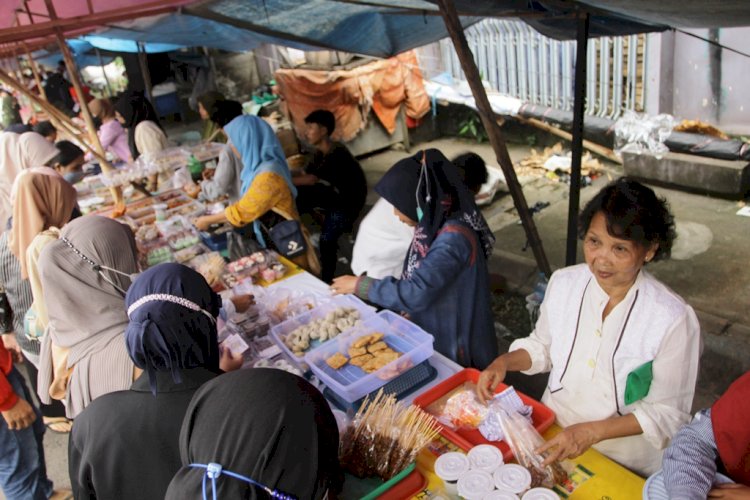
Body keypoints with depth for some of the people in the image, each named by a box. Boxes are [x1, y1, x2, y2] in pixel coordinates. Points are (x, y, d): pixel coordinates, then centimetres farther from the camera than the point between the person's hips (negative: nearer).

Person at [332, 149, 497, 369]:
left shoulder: (454, 238, -31)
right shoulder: (433, 223, -4)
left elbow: (416, 293, -32)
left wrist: (359, 285, -23)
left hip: (456, 344, -8)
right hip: (431, 331, 8)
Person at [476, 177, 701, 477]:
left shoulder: (674, 320, -21)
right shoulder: (563, 283, -10)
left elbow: (667, 412, -12)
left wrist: (593, 431, -21)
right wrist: (504, 362, -11)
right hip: (552, 436, 1)